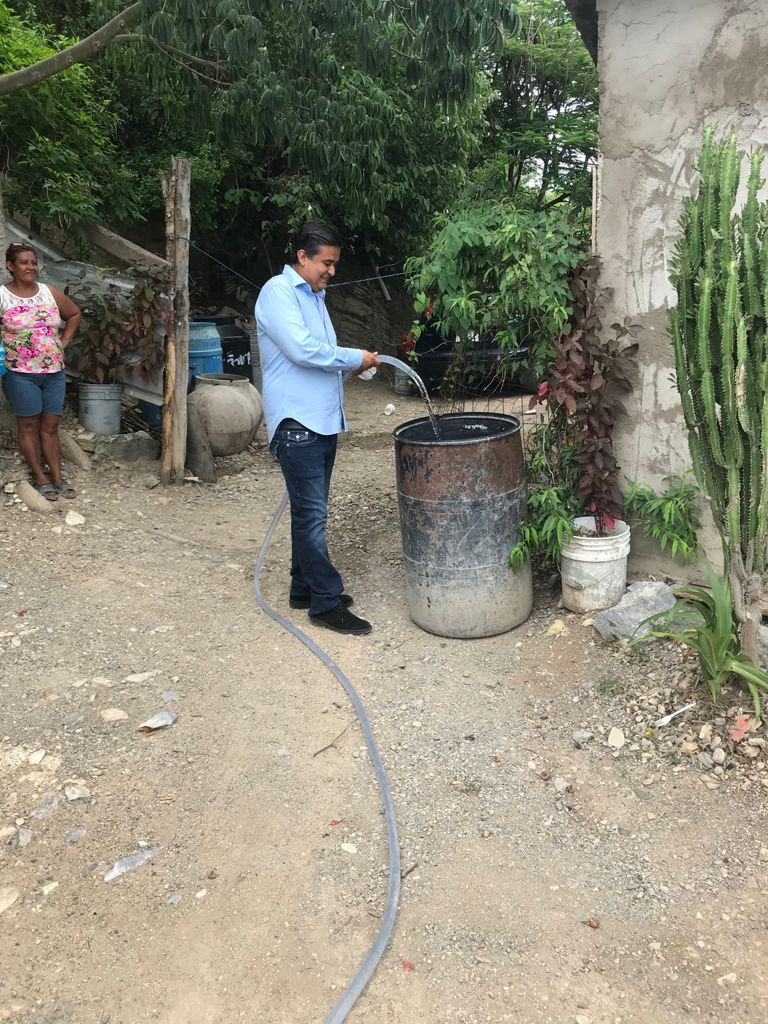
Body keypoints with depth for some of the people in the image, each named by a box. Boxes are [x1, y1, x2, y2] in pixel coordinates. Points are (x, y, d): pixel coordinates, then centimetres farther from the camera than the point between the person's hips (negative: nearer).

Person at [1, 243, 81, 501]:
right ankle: (40, 478, 13)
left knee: (50, 426, 8)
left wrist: (63, 342, 11)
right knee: (29, 426, 4)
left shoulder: (50, 293, 6)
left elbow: (74, 314, 20)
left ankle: (57, 477, 15)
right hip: (21, 374, -3)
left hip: (54, 372, 4)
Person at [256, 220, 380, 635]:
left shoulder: (314, 295, 19)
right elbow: (301, 349, -21)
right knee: (312, 514, -6)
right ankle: (326, 603, -1)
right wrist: (354, 358, -12)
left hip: (323, 420, 10)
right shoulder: (278, 291, -10)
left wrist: (349, 363, 6)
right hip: (297, 422, -9)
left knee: (310, 511, 15)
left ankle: (304, 587, 25)